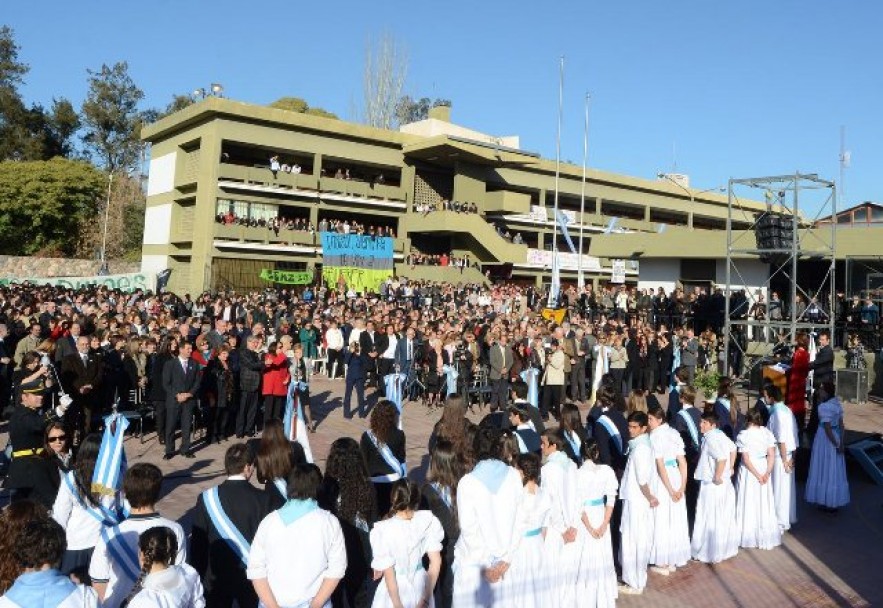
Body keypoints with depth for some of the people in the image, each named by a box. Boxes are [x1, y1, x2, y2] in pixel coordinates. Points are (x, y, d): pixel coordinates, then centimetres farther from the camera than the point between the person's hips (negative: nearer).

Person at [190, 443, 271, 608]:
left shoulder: (207, 498, -9)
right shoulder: (261, 499, -13)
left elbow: (197, 542, -4)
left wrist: (198, 576, 8)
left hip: (217, 578, 1)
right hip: (252, 577, -1)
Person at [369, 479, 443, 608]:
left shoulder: (383, 531, -24)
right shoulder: (427, 521, -15)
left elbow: (389, 575, -18)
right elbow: (436, 562, -10)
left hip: (395, 592, -3)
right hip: (421, 585, 3)